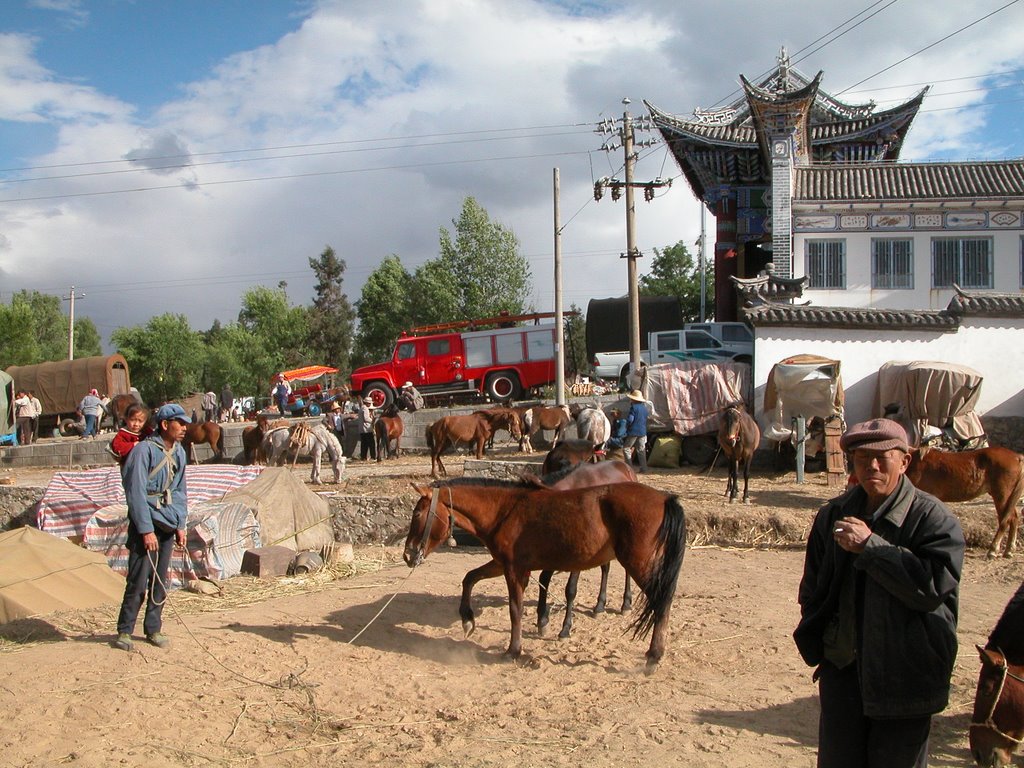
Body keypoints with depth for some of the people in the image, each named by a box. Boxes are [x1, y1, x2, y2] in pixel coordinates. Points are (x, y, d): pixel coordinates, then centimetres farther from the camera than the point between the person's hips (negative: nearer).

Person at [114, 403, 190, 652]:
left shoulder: (179, 452, 9)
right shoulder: (144, 450, -13)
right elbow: (136, 492, -15)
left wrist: (180, 525, 10)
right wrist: (146, 530, -16)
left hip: (167, 524, 7)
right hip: (145, 523, -6)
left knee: (160, 581, 10)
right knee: (138, 580, -5)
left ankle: (153, 629, 19)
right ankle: (124, 631, 7)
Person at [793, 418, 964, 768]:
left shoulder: (933, 517, -9)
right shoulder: (833, 515, 5)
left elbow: (933, 585, -23)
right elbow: (813, 590, 13)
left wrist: (868, 545, -23)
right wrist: (818, 644, 4)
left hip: (905, 676, -4)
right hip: (843, 668, 4)